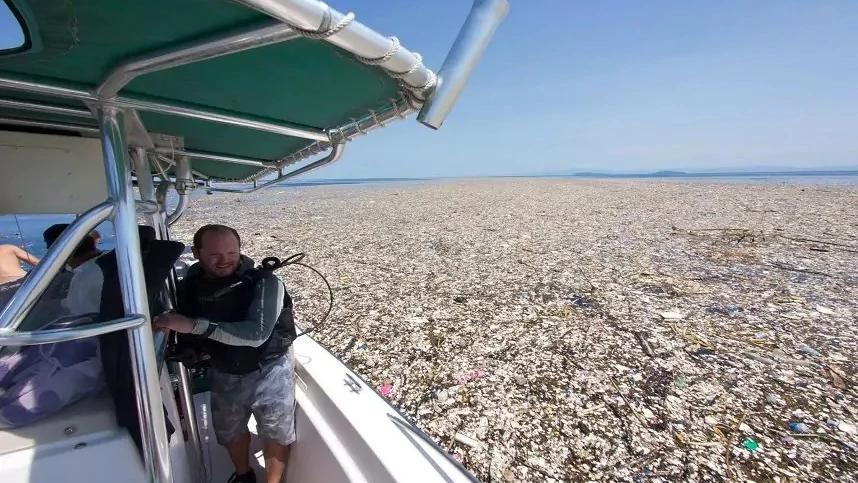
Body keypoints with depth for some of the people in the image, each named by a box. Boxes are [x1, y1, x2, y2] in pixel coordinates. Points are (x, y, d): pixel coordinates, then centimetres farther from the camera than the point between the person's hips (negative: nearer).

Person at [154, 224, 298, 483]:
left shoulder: (264, 282, -26)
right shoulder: (189, 286, -9)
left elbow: (256, 334, -36)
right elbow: (184, 334, 5)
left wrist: (196, 325, -38)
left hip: (269, 371, -5)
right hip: (224, 373, 5)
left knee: (275, 433, 11)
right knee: (229, 430, 26)